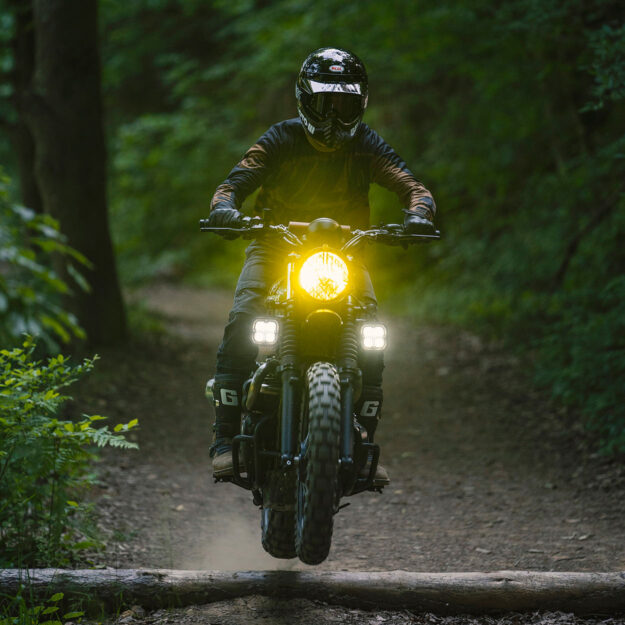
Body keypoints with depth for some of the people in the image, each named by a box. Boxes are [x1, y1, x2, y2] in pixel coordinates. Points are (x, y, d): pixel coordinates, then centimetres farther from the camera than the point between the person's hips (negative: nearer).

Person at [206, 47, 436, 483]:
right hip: (276, 242, -1)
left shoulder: (365, 145, -6)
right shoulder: (282, 140, -10)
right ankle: (227, 438, -24)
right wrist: (225, 209, -42)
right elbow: (235, 184, -17)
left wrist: (419, 213, -37)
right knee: (242, 321, -26)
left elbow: (412, 186, -13)